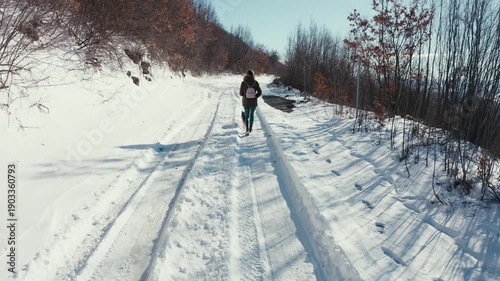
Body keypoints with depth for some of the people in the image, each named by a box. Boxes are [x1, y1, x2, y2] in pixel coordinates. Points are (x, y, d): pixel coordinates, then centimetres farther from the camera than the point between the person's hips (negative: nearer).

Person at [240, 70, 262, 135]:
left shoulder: (243, 82, -8)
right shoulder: (255, 82, -8)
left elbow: (241, 93, -3)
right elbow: (260, 92, -7)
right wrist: (255, 97, 7)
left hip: (246, 102, 0)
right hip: (254, 102, 0)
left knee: (246, 115, 15)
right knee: (251, 115, 19)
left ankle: (247, 130, 6)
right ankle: (250, 129, 23)